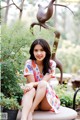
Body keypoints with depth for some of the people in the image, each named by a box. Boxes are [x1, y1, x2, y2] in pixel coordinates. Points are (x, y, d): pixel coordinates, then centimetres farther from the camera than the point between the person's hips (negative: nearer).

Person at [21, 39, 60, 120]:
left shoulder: (51, 64, -4)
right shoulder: (29, 63, -4)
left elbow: (44, 82, -16)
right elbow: (31, 82, -8)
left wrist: (32, 84, -33)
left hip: (48, 99, 0)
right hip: (33, 99, 0)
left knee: (43, 84, -30)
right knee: (31, 90, -35)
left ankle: (31, 111, -32)